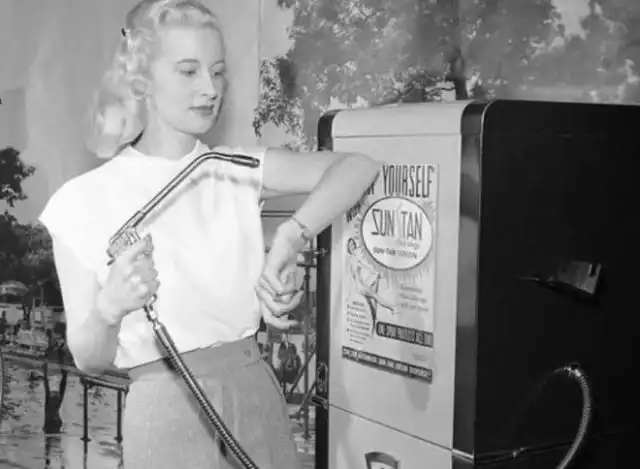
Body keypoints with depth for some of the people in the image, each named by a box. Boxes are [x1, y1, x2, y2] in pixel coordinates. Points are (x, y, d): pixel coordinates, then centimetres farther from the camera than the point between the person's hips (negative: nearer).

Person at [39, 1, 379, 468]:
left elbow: (359, 166, -12)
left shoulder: (238, 172, 2)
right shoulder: (85, 200, -7)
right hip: (165, 410, -3)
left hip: (255, 396, 3)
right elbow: (90, 359, -4)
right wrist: (108, 309, -25)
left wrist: (289, 240, -27)